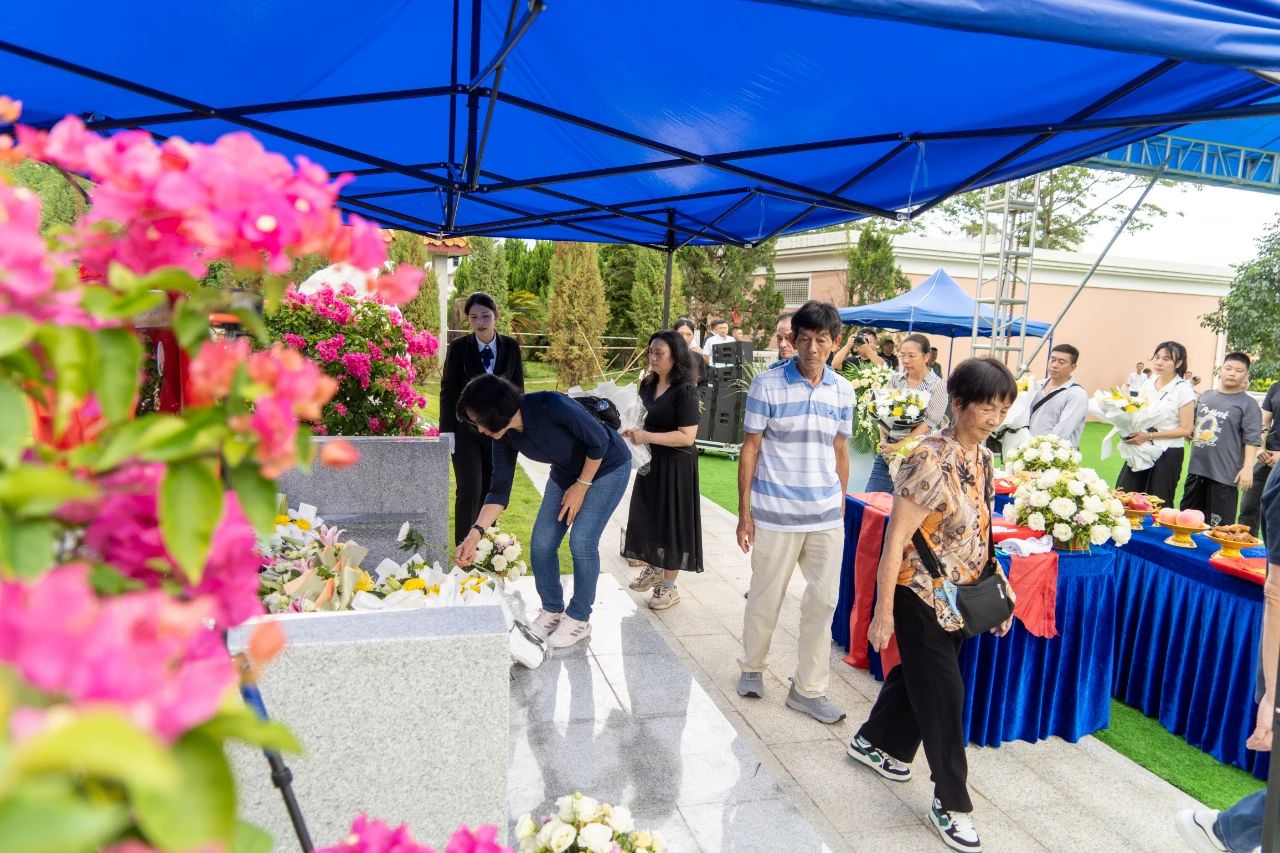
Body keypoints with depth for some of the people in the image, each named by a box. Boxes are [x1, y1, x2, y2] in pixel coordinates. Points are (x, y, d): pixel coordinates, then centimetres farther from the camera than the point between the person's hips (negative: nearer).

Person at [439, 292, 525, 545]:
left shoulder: (511, 347, 1)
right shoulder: (458, 347, -5)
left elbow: (517, 389, 6)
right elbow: (448, 391, -3)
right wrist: (447, 431, -8)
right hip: (466, 430, -2)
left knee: (491, 493, 8)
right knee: (469, 491, -9)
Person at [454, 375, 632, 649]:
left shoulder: (550, 406, -34)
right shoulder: (505, 437, -14)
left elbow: (599, 441, -25)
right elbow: (499, 489, -10)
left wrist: (582, 486, -17)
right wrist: (475, 533, -21)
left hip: (606, 465, -6)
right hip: (566, 472, 7)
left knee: (581, 541, -12)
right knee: (541, 543, -1)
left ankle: (579, 619, 6)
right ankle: (552, 611, 19)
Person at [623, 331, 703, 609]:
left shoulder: (685, 391, -18)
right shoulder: (648, 384, 4)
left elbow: (687, 436, -22)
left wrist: (647, 437, -25)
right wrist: (632, 431, -4)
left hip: (675, 465, -7)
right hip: (651, 460, 7)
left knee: (670, 520, 4)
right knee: (648, 516, 16)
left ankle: (670, 586, 18)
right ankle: (654, 569, 38)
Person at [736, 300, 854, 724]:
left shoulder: (843, 390, 5)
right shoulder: (767, 384, -7)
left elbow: (840, 452, 13)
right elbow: (750, 449, -4)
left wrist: (841, 507, 13)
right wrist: (744, 511, -6)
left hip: (826, 514, 4)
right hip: (776, 513, -3)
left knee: (823, 600, 7)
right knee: (765, 597, 9)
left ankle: (808, 689, 22)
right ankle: (752, 668, 33)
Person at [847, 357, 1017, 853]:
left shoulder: (983, 458, 2)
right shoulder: (931, 460, -23)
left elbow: (978, 531, 11)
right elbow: (896, 538, -22)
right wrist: (883, 612, -20)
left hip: (960, 594, 8)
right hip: (922, 594, -8)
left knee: (918, 673, 21)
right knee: (943, 692, 2)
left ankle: (874, 742, 44)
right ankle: (950, 803, 19)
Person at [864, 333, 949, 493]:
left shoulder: (938, 386, -4)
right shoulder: (896, 379, 9)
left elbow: (929, 423, -10)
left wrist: (900, 446, -15)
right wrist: (883, 440, -5)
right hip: (887, 450, 4)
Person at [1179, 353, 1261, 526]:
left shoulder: (1248, 404, -5)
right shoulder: (1206, 395, 11)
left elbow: (1252, 439, -10)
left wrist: (1247, 467, -17)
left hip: (1224, 473, -6)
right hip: (1197, 469, 6)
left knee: (1218, 525, -6)